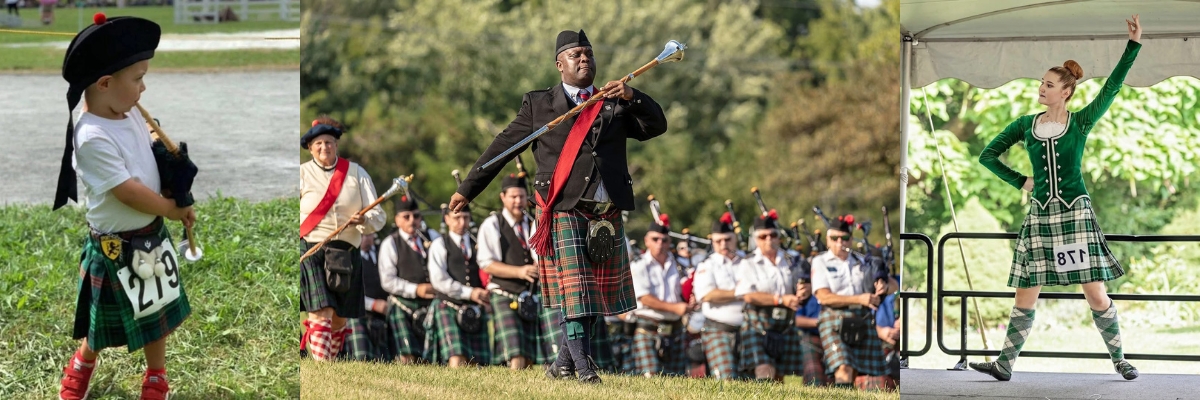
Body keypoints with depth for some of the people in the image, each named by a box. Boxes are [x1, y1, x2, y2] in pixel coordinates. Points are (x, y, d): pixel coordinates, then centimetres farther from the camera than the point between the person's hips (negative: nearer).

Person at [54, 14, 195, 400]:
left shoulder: (132, 115, -4)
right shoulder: (92, 138, -30)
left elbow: (155, 155, 15)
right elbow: (128, 192, -26)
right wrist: (174, 210, -14)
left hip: (152, 236, 7)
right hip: (116, 247, -7)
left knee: (159, 311, 19)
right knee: (106, 323, 14)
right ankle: (84, 363, 43)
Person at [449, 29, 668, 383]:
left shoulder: (614, 105, 17)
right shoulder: (538, 105, 8)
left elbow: (656, 126, 9)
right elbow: (502, 147, 11)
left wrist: (631, 97, -9)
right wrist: (467, 190, 12)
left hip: (607, 214, 4)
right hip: (563, 209, -4)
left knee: (599, 294, 6)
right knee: (573, 290, -12)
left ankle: (563, 365, 17)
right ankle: (583, 367, -13)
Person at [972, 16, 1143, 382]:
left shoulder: (1081, 123, 1)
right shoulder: (1025, 125, 7)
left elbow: (1112, 86, -6)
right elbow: (988, 156, 14)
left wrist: (1133, 44, -11)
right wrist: (1019, 182, 7)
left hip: (1076, 214, -2)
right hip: (1041, 214, 2)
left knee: (1097, 296, -3)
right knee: (1025, 295, 1)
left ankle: (1119, 359, 9)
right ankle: (1005, 365, 5)